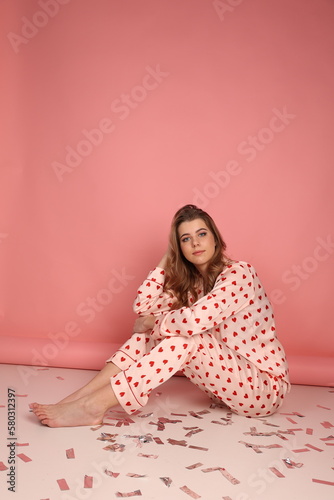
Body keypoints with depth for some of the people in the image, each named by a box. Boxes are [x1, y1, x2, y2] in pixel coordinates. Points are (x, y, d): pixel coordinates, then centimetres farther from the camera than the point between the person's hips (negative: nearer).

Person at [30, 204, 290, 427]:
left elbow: (196, 320, -35)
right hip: (225, 375, 7)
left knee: (185, 339, -29)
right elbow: (143, 307, -7)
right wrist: (168, 259, -5)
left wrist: (153, 322, -17)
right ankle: (82, 395, -16)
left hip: (266, 386, -6)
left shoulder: (238, 273, -19)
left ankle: (95, 405, -28)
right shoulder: (190, 281, 3)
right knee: (157, 329, -10)